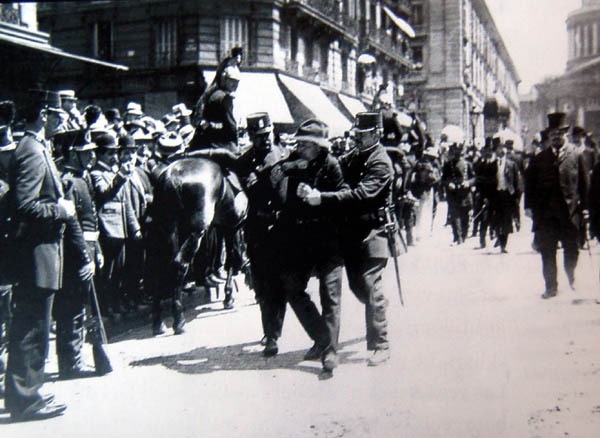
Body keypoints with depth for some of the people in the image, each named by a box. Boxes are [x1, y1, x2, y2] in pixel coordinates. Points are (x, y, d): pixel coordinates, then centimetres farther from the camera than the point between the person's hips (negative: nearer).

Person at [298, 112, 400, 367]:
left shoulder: (381, 163, -13)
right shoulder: (352, 157, 13)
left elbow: (361, 195, -24)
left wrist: (322, 198, -30)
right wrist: (309, 190, -14)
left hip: (372, 232, -7)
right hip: (352, 230, 7)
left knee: (371, 286, -7)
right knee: (357, 284, 15)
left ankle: (380, 346, 1)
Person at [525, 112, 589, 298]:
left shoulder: (576, 155, 3)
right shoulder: (539, 158, 8)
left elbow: (584, 183, 2)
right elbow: (529, 183, 8)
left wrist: (583, 206, -3)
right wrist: (529, 206, 0)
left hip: (570, 212, -1)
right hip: (545, 213, 1)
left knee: (572, 250, 10)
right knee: (547, 252, 3)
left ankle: (571, 278, 36)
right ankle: (551, 287, 14)